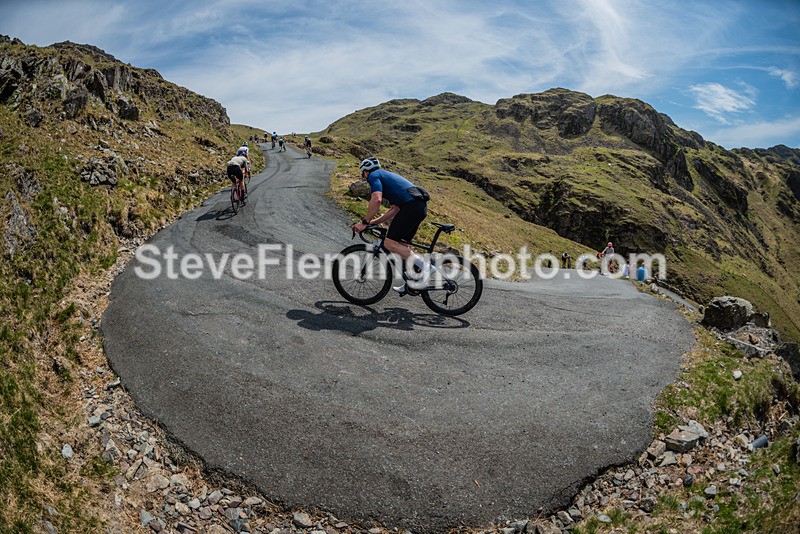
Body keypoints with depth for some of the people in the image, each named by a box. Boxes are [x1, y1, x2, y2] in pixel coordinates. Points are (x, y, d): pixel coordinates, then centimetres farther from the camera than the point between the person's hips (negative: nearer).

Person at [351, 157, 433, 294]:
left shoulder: (374, 175, 6)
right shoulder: (387, 176, 34)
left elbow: (376, 200, -13)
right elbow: (395, 209, 30)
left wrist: (365, 222, -7)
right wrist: (375, 221, 26)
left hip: (411, 206, -10)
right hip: (421, 206, 10)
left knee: (390, 243, -10)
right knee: (402, 244, 17)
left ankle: (424, 267, -14)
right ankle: (410, 284, 18)